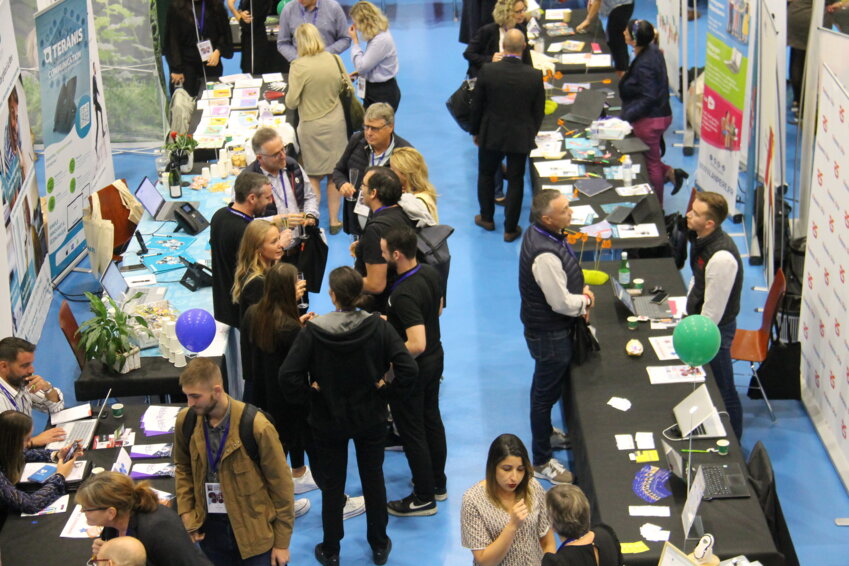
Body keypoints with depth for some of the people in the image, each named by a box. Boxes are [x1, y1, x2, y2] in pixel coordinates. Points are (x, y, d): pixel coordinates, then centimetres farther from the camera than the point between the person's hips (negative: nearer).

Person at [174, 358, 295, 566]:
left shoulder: (257, 427, -20)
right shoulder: (185, 421, -8)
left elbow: (281, 485, -11)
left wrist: (282, 543, -6)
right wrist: (186, 514, 0)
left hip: (253, 531, -4)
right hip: (211, 529, 4)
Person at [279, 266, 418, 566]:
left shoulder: (313, 331, -21)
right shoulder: (378, 327, -18)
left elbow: (287, 378, -24)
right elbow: (408, 370, -21)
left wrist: (312, 387, -7)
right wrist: (384, 383, -5)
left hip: (328, 421, -1)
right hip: (371, 418, 1)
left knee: (331, 485, 15)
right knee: (373, 479, 20)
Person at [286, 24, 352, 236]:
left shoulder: (299, 66, -18)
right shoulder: (334, 59, -8)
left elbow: (291, 102, -17)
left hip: (311, 126, -3)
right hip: (336, 122, 3)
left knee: (313, 176, 10)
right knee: (334, 175, 14)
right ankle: (334, 221, 22)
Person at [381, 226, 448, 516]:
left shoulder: (403, 294, -33)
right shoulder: (432, 274, -6)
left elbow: (416, 344, -37)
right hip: (436, 358, 9)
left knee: (412, 432, 7)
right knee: (432, 419, 23)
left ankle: (424, 498, 20)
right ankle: (438, 483, 39)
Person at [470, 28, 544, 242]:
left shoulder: (487, 71, -18)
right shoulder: (534, 76, -15)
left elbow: (476, 106, -7)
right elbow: (538, 111, -4)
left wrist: (475, 131, 9)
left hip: (491, 135, 0)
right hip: (521, 138, 0)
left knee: (486, 175, 22)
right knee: (515, 181, 12)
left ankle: (487, 218, 36)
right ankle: (510, 229, 19)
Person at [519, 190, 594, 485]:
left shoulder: (539, 233, -3)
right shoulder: (545, 256, -35)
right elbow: (561, 302, -28)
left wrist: (580, 290, 1)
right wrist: (584, 301, -9)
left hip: (543, 325, 10)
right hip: (549, 334, -10)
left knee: (548, 388, 30)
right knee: (547, 392, 6)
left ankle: (545, 431, 53)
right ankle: (542, 462, 21)